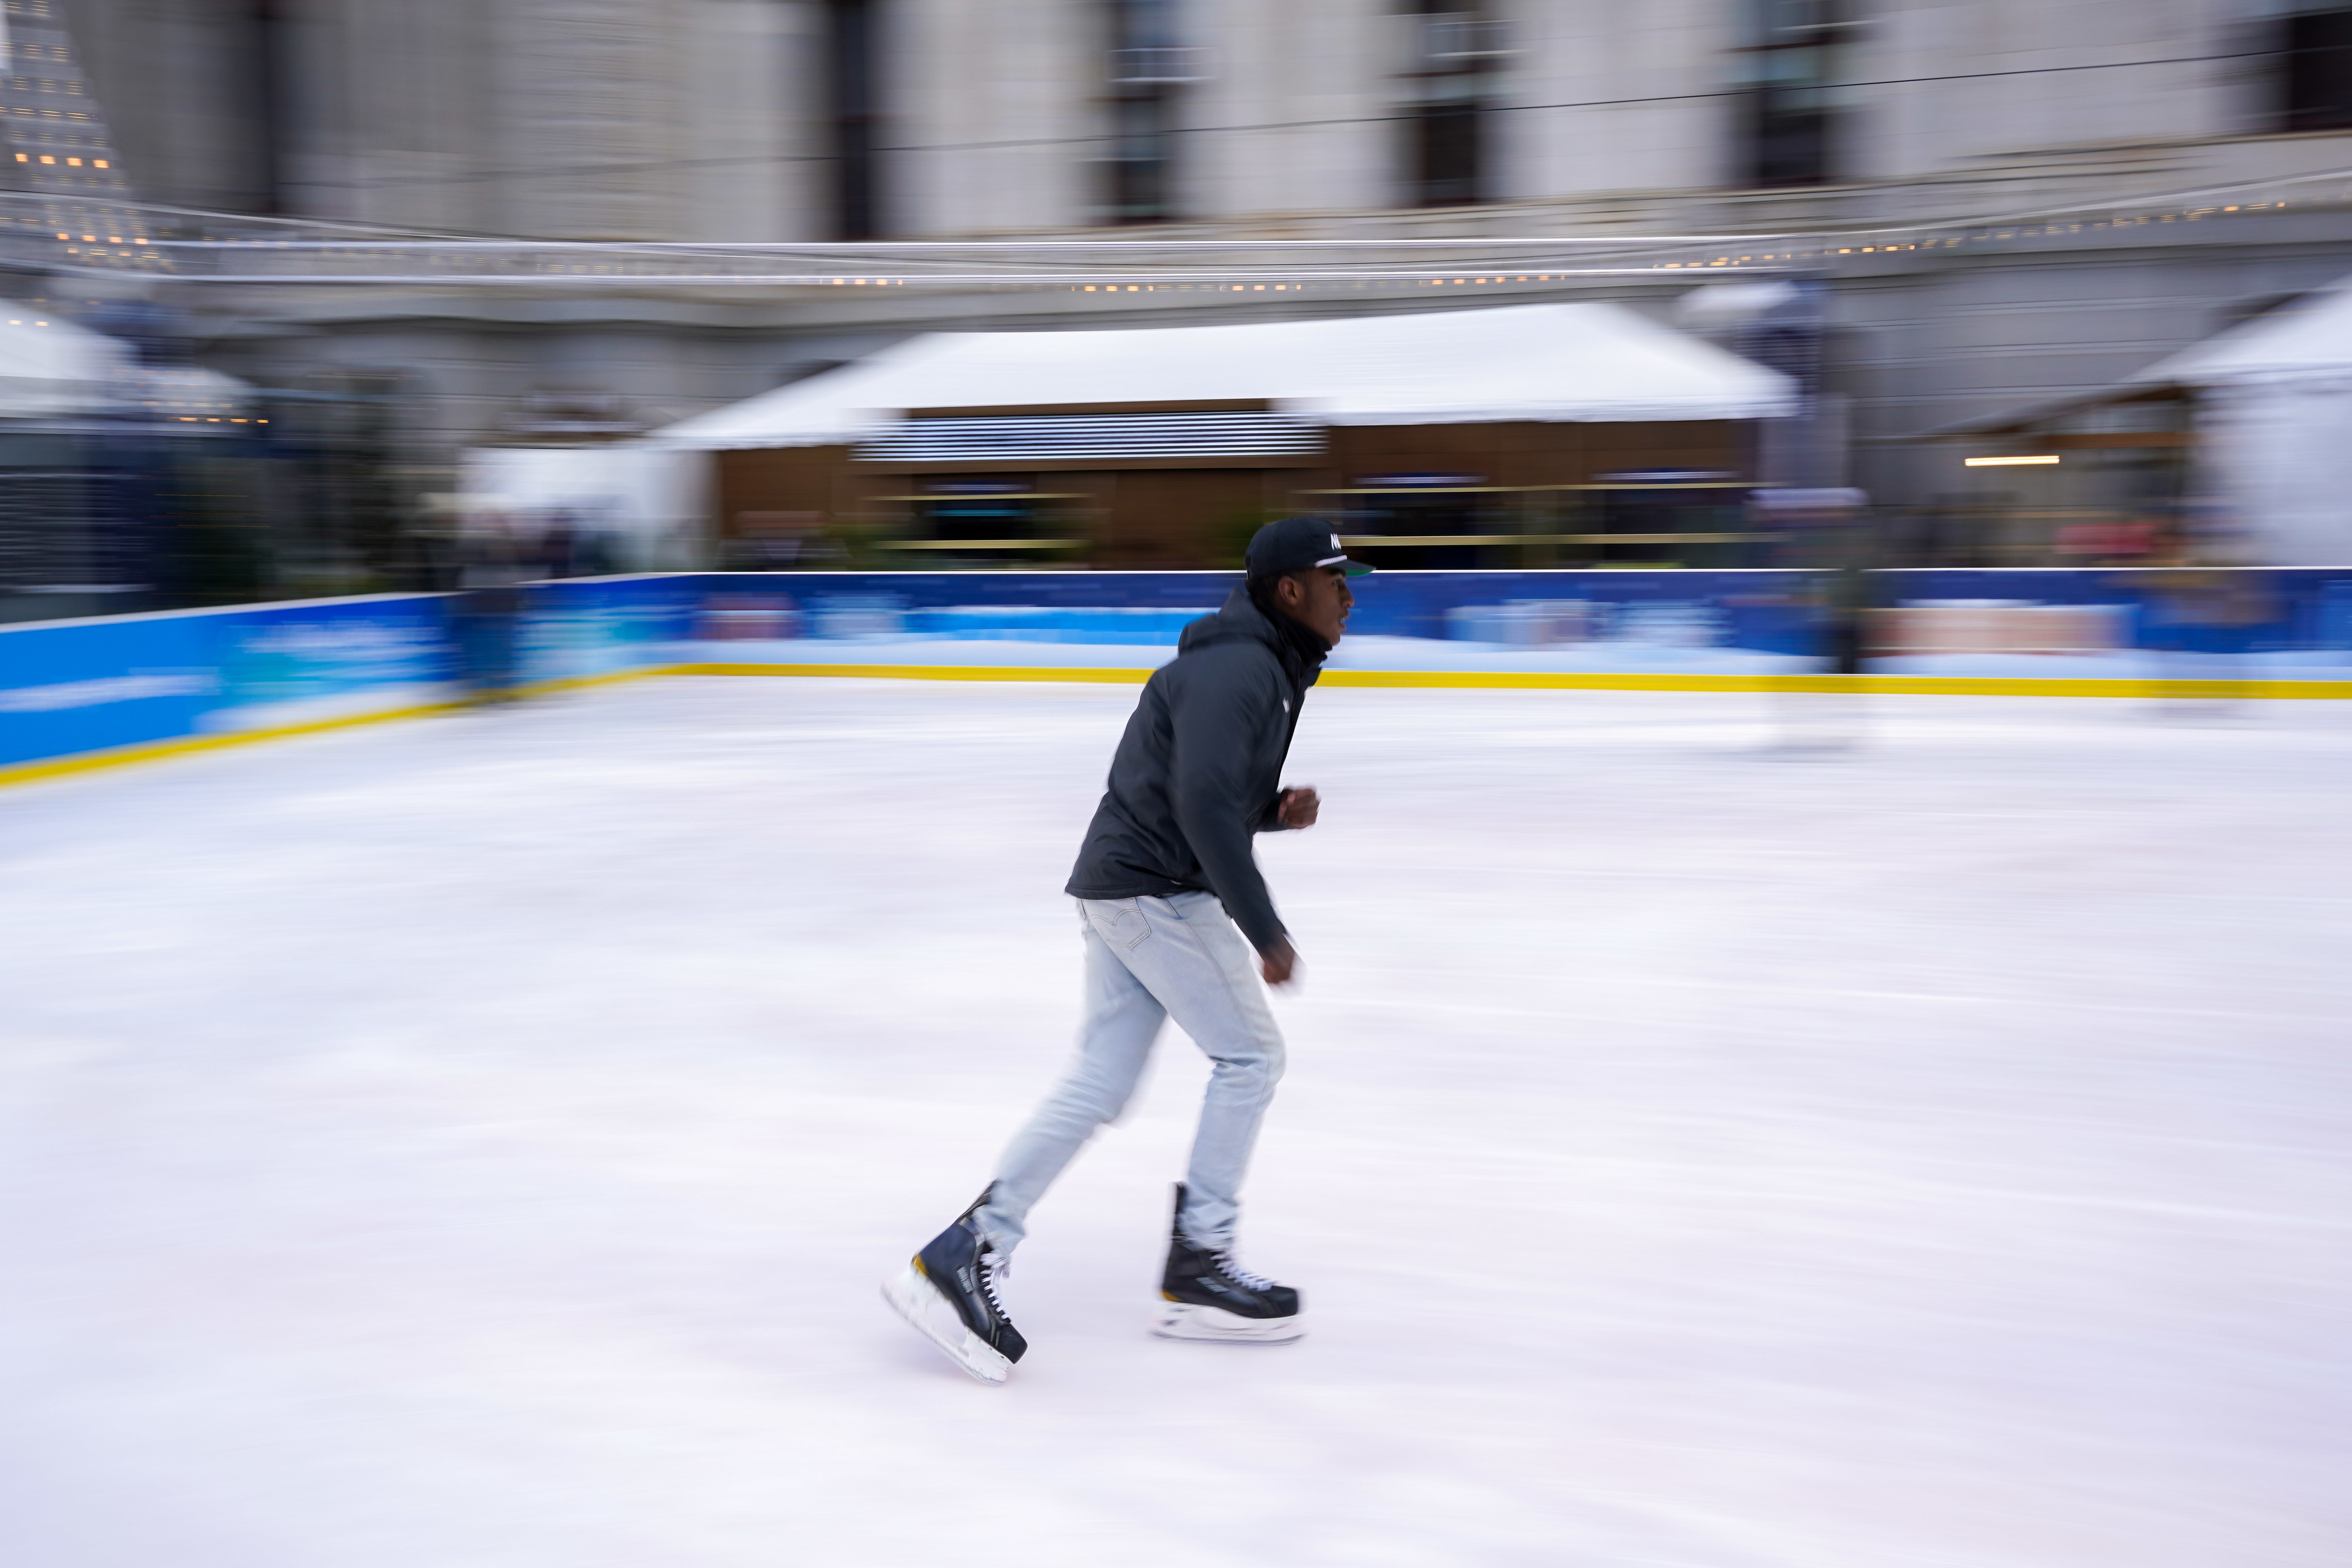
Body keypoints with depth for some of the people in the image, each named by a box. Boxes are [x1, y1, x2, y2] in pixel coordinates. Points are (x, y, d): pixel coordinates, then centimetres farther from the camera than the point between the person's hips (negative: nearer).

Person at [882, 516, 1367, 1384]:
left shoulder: (1262, 666, 18)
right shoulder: (1238, 670, -16)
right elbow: (1203, 806, -26)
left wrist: (1278, 808, 7)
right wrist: (1264, 931, -23)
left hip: (1126, 885, 10)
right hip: (1157, 893, -10)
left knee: (1100, 1082, 6)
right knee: (1250, 1055, 0)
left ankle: (965, 1251, 5)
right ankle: (1197, 1266, 8)